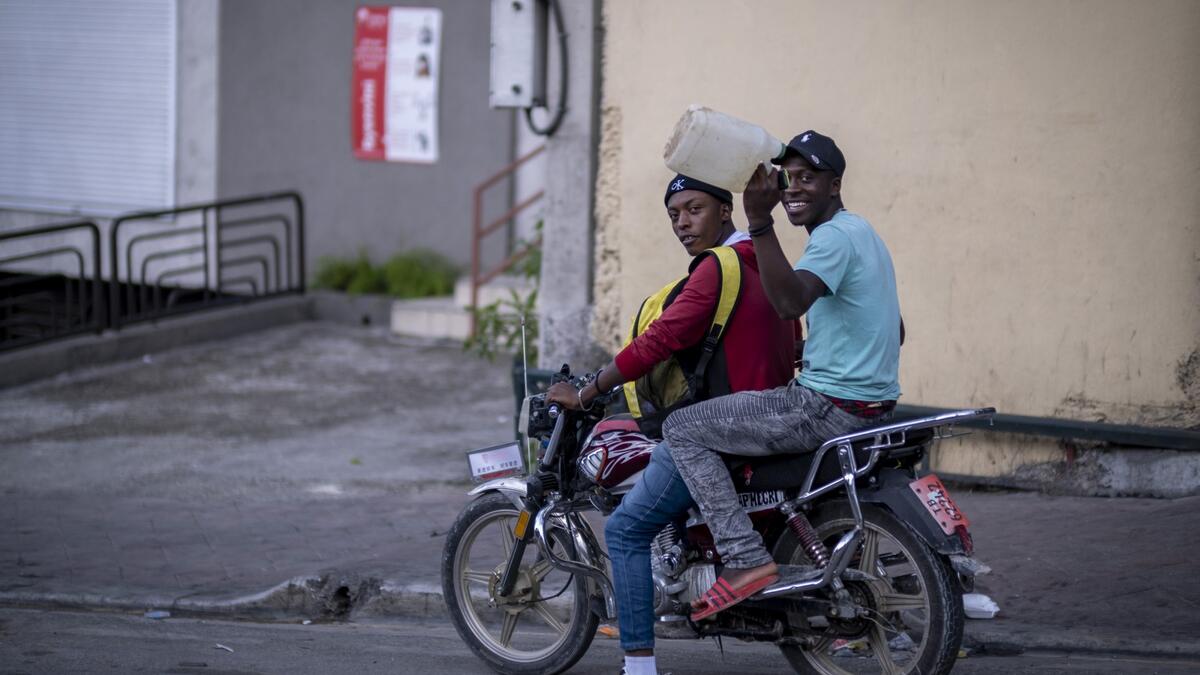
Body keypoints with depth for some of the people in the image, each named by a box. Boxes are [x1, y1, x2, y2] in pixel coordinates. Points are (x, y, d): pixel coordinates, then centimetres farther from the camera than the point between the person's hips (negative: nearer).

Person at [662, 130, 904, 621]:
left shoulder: (835, 236, -15)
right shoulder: (862, 232, 19)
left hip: (829, 408, -11)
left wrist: (759, 221, -38)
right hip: (870, 405, 11)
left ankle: (745, 557, -20)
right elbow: (895, 331, 27)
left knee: (683, 429, -10)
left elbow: (790, 301, -35)